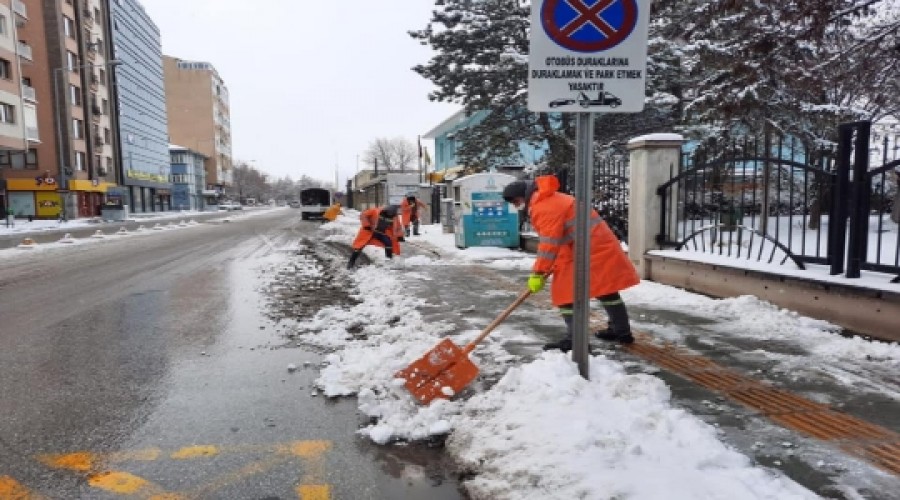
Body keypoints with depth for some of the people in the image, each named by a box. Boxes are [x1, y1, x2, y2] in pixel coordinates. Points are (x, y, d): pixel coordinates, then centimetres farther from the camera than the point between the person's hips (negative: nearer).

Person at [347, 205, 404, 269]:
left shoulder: (394, 218, -8)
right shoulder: (376, 211, -22)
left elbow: (398, 227, 5)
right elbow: (363, 215, -17)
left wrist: (399, 236, -9)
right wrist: (366, 225, -21)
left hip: (381, 233, 4)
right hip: (369, 231, -4)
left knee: (389, 243, -12)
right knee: (360, 245, -8)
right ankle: (351, 262, 2)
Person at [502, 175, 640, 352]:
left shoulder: (544, 206, -15)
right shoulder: (550, 200, 19)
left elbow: (549, 243, -20)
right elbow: (555, 240, 20)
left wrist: (538, 273, -15)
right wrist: (545, 270, 17)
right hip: (598, 245, 11)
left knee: (566, 291, -8)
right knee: (605, 288, 20)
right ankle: (622, 331, 34)